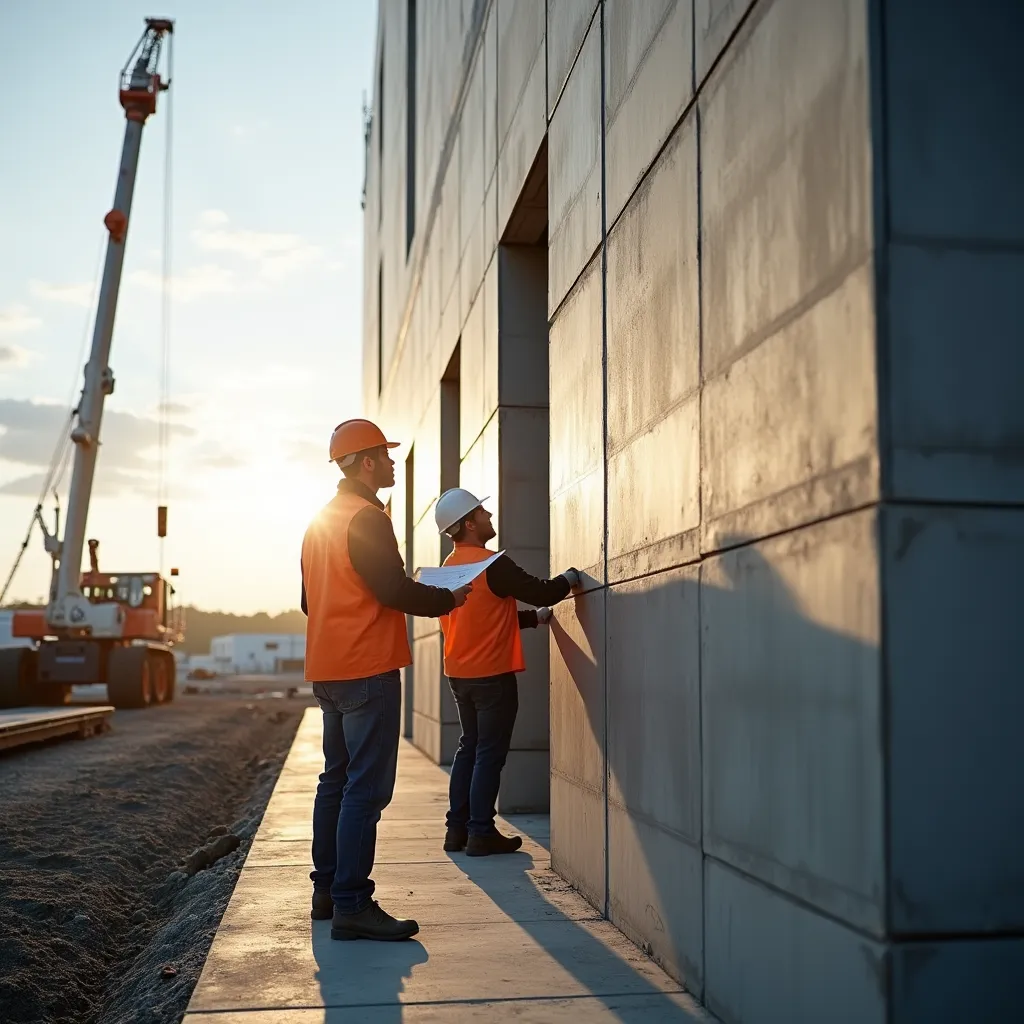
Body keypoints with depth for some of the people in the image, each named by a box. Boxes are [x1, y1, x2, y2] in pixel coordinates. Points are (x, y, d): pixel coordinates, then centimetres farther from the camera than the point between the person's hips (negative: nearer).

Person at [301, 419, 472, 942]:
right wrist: (447, 599, -5)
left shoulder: (320, 522, 16)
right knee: (366, 786, -9)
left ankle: (327, 891, 21)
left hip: (327, 671, 10)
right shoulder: (367, 518, -13)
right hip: (367, 668, -10)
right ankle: (351, 905, -9)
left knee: (336, 779, 16)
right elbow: (394, 589, -20)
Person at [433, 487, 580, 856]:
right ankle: (481, 833, 2)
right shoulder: (492, 563, -17)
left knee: (469, 748, 16)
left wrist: (534, 617, 24)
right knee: (490, 753, -1)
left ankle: (457, 828, 18)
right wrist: (568, 579, 6)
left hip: (459, 673, 8)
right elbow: (540, 592, -14)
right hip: (492, 674, -8)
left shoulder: (450, 566, 10)